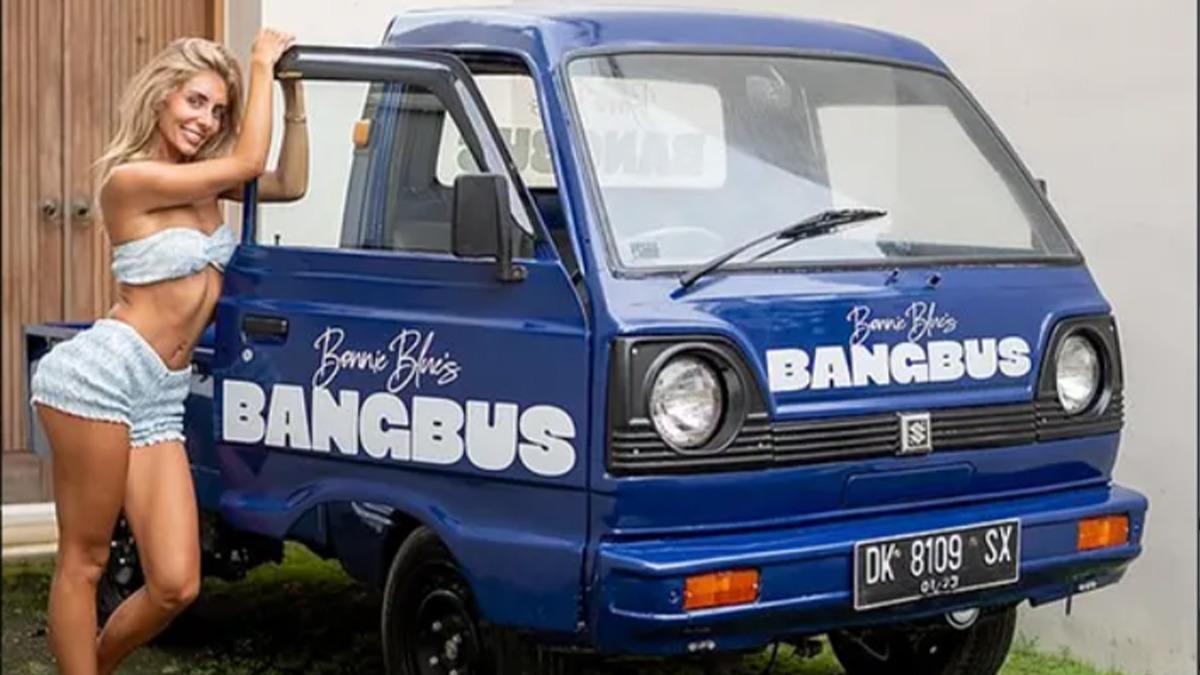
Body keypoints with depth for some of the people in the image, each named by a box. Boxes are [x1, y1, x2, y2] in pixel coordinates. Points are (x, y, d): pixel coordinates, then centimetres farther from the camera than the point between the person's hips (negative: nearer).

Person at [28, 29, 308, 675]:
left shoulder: (202, 180, 15)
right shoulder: (130, 178, -9)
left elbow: (290, 183, 18)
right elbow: (248, 162, -12)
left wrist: (292, 96, 10)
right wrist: (263, 66, -1)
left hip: (161, 401, 8)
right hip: (100, 376, -8)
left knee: (175, 585, 1)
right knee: (84, 560, -1)